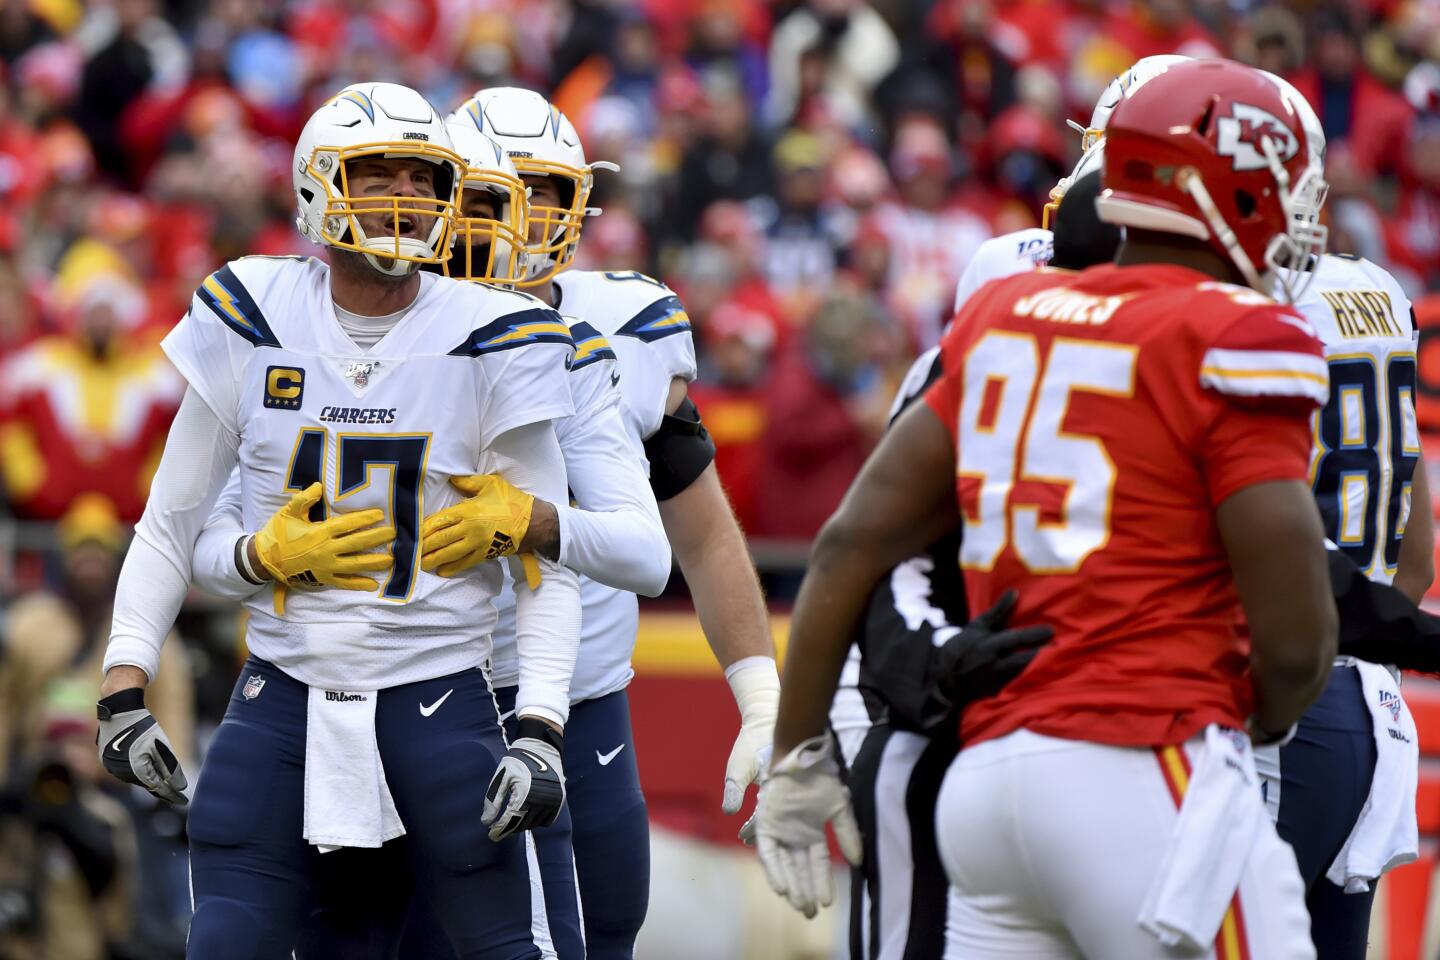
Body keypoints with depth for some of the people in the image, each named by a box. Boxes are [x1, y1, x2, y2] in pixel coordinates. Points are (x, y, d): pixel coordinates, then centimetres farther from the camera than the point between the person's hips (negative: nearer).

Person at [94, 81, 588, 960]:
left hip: (437, 701, -1)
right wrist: (124, 691, 1)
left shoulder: (487, 344, -6)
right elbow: (171, 523, 8)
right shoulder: (250, 325, -1)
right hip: (282, 699, 2)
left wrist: (541, 731, -13)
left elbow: (549, 563, -3)